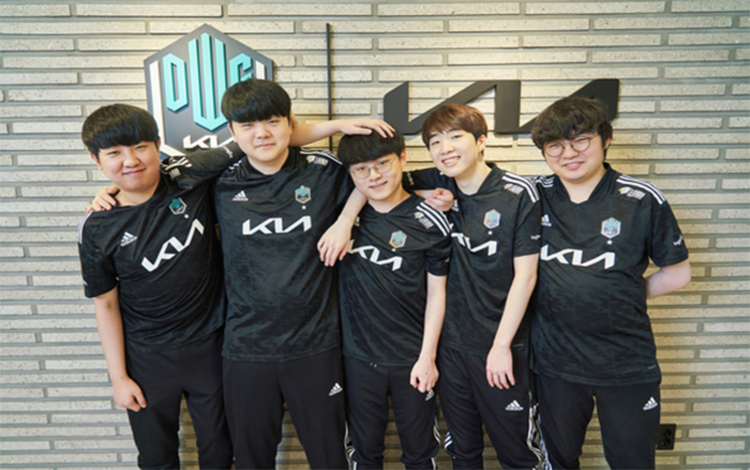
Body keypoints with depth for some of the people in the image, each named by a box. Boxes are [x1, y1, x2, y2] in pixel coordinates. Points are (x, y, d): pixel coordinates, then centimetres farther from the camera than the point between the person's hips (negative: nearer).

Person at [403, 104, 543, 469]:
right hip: (450, 340, 3)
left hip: (500, 343, -3)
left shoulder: (519, 193, -10)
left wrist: (502, 346, -11)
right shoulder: (436, 186, -1)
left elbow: (525, 276, -11)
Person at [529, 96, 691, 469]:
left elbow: (677, 273, 1)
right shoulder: (534, 197, -3)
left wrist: (625, 297, -3)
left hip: (627, 364, -1)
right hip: (555, 360, 2)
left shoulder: (642, 199, -8)